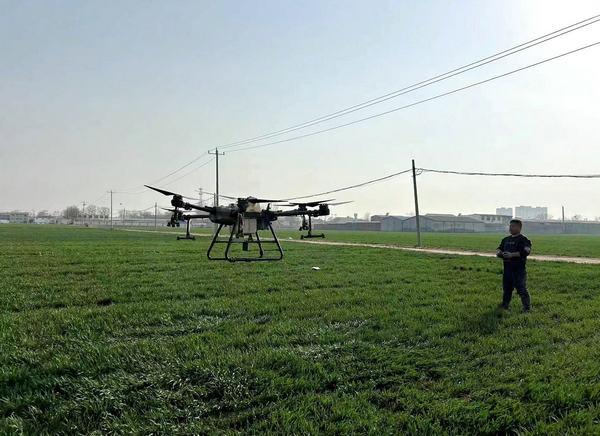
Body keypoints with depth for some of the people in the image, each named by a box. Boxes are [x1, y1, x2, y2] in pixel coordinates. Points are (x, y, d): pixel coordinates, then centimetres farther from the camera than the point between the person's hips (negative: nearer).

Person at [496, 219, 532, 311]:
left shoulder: (523, 239, -7)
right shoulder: (506, 239, 16)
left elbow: (526, 252, -20)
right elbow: (499, 248, 22)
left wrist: (512, 255, -25)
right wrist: (499, 252, -2)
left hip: (519, 269, -7)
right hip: (507, 268, 7)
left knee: (521, 288, -7)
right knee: (506, 288, 16)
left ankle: (527, 307, 2)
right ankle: (505, 305, 29)